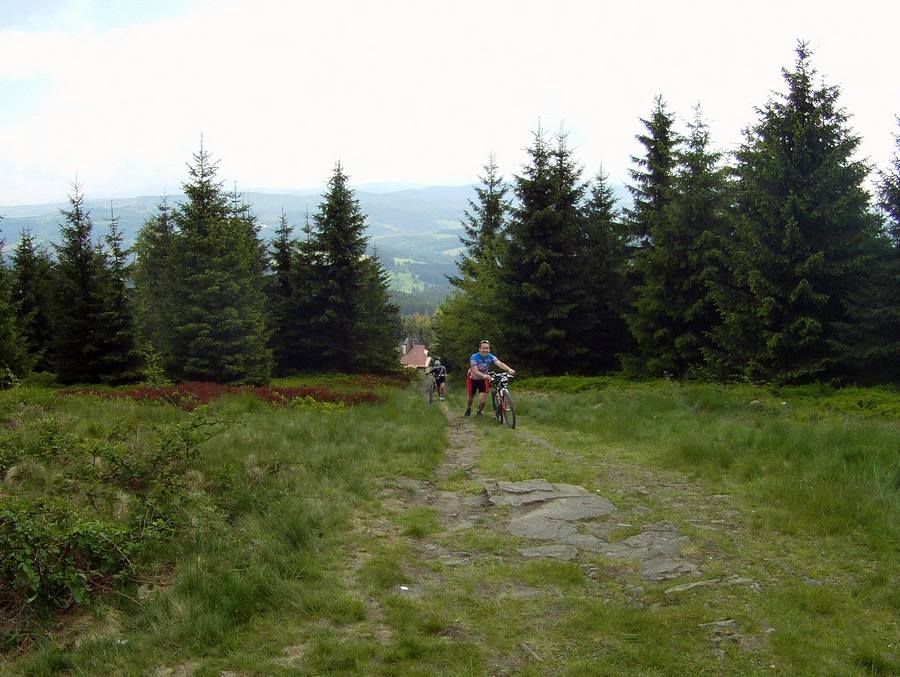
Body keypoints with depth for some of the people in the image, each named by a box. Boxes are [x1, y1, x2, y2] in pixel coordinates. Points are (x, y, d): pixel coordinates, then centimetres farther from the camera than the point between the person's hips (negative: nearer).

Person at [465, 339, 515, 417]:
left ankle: (479, 412, 11)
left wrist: (509, 370, -56)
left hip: (483, 379, 2)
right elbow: (475, 371, -38)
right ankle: (468, 409, 42)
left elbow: (500, 364, -37)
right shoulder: (474, 357, -28)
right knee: (471, 396, 10)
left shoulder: (491, 357, -21)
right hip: (473, 379, -2)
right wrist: (485, 375, -57)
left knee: (484, 397, -15)